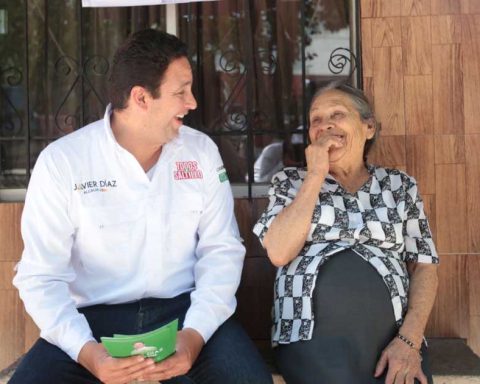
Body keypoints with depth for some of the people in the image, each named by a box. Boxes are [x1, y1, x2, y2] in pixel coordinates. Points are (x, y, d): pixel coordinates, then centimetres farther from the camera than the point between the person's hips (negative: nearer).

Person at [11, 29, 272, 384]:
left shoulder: (202, 151, 3)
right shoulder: (61, 161, -7)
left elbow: (221, 249, 2)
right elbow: (41, 275, -8)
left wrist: (195, 332, -16)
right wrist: (86, 350, -26)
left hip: (182, 308, 2)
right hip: (94, 317, -1)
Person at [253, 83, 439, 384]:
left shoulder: (400, 185, 15)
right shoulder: (291, 182, 12)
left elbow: (424, 266, 8)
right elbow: (279, 253, -4)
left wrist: (410, 339, -7)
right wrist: (316, 175, -3)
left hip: (392, 336, 2)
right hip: (313, 336, -1)